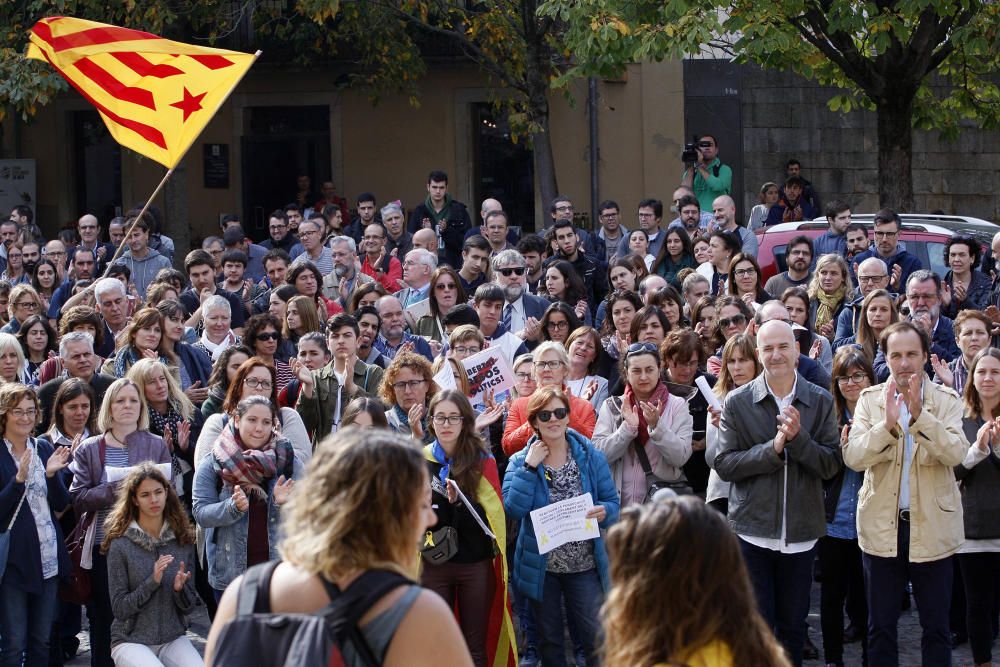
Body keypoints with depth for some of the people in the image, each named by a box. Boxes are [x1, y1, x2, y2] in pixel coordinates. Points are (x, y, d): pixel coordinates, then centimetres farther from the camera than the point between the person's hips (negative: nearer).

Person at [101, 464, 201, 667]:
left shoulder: (182, 540, 4)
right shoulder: (121, 546, -6)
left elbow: (189, 607, 7)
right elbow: (119, 609, -7)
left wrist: (180, 588, -14)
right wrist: (152, 582, -18)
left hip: (173, 638, 3)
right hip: (130, 640, -3)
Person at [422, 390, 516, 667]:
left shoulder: (482, 461, -1)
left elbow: (494, 516, -9)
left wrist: (460, 502, -24)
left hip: (477, 563, -1)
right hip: (434, 563, 1)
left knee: (476, 644, 4)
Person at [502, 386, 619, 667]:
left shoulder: (591, 456, -1)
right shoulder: (520, 462, -2)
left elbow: (613, 502, 1)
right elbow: (514, 509, -16)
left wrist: (604, 512, -21)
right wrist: (530, 467, -19)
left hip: (585, 565, -1)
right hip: (541, 566, 1)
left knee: (595, 639, -2)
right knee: (549, 639, 14)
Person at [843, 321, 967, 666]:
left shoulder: (947, 400, -1)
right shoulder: (870, 399, 1)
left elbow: (955, 453, -17)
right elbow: (853, 457, -11)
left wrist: (919, 416, -30)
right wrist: (887, 424, -27)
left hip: (932, 527, -1)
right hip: (882, 526, 1)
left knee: (936, 626, 8)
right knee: (880, 626, 10)